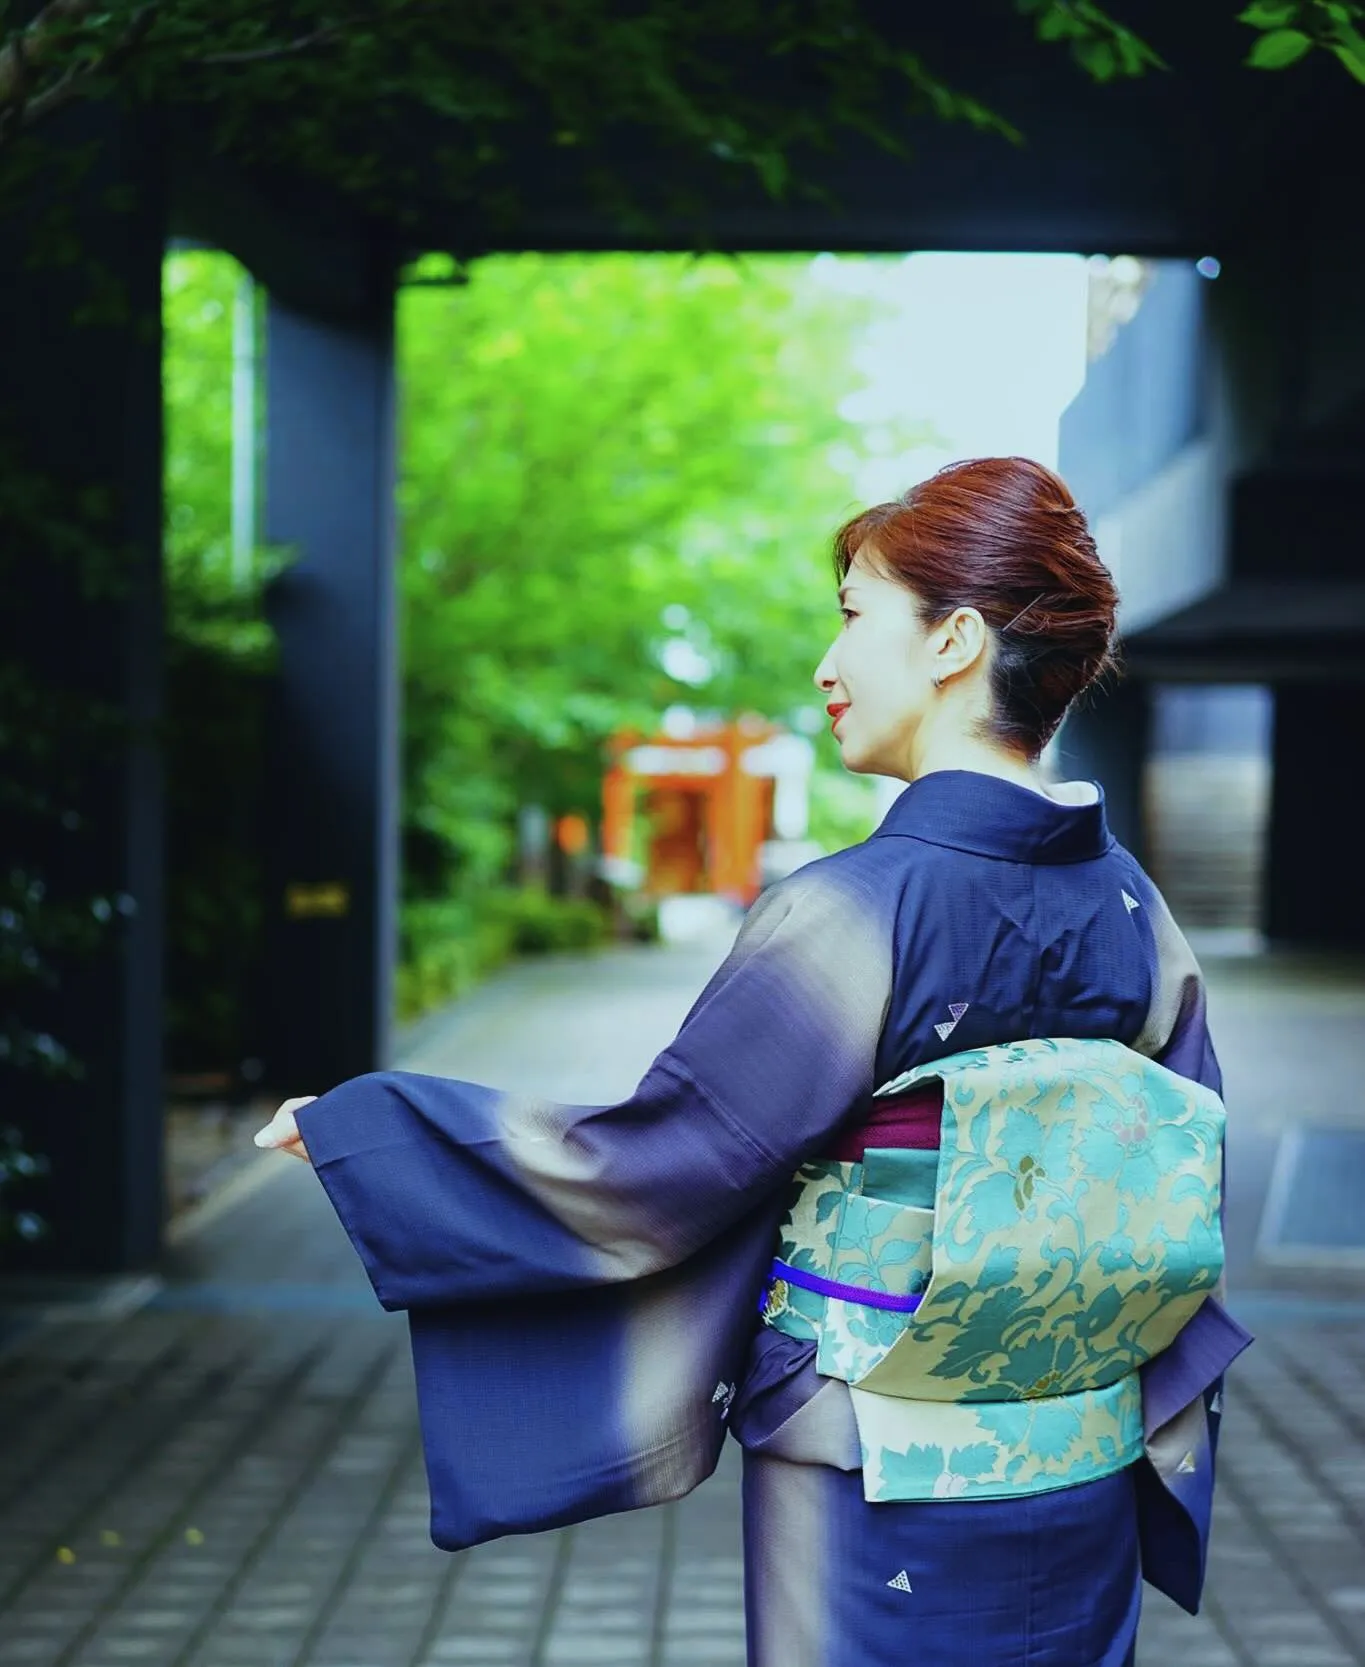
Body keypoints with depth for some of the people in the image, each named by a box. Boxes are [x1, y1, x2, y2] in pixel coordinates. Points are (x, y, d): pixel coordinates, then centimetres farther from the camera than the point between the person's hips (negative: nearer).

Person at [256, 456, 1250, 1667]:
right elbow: (1187, 1212, 5)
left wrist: (354, 1126, -7)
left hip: (882, 1516, -5)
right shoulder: (1135, 909, -2)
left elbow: (644, 1171, -17)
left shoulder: (859, 913, -21)